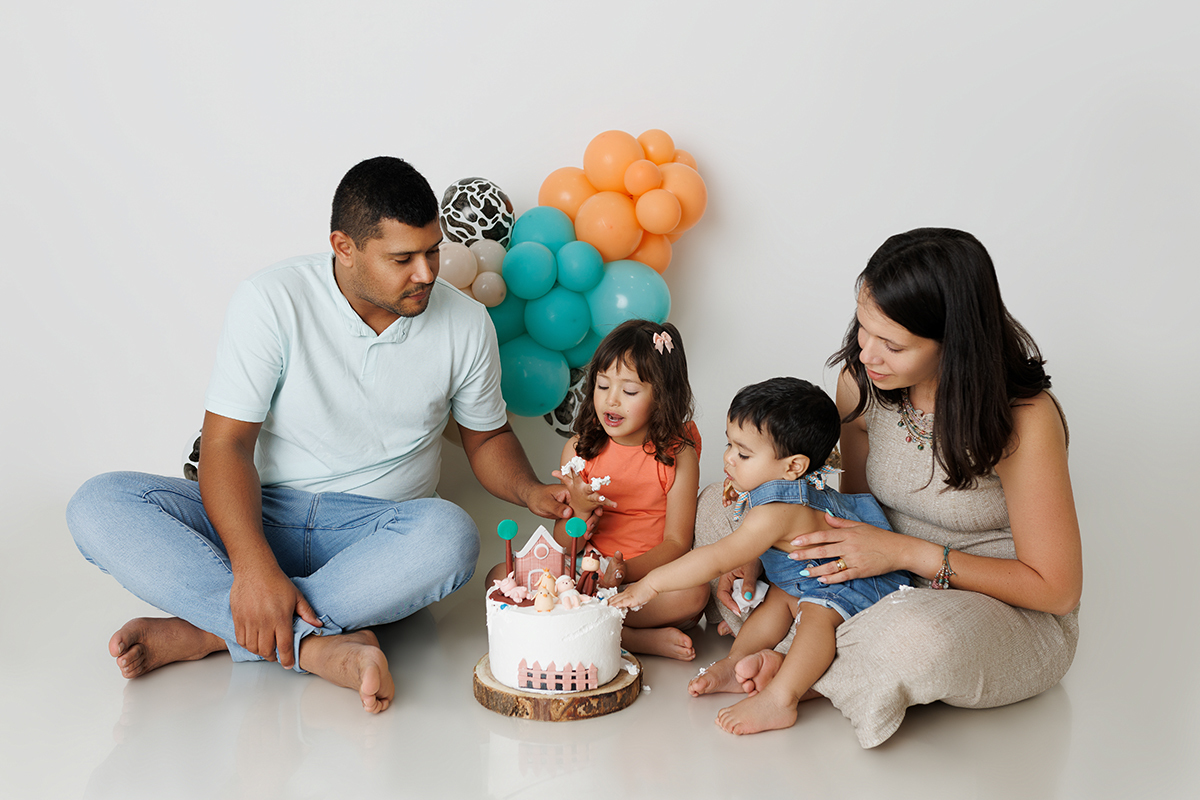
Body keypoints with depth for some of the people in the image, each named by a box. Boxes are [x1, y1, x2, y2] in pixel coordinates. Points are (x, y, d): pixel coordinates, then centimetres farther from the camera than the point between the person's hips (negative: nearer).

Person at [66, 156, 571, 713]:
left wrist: (531, 492, -9)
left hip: (372, 531, 1)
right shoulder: (271, 302, -11)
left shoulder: (466, 323, -2)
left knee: (450, 536, -34)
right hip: (257, 519, 0)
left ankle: (201, 632, -27)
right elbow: (226, 443, -15)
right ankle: (317, 645, -36)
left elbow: (486, 437, 13)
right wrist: (253, 565, -30)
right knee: (99, 505, -24)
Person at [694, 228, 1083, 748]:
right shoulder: (861, 381, -9)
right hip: (893, 593, 6)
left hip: (1016, 620, -5)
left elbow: (1056, 588, -19)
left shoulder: (1024, 421, -25)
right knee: (718, 506, -2)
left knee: (917, 638, -43)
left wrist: (908, 553, -26)